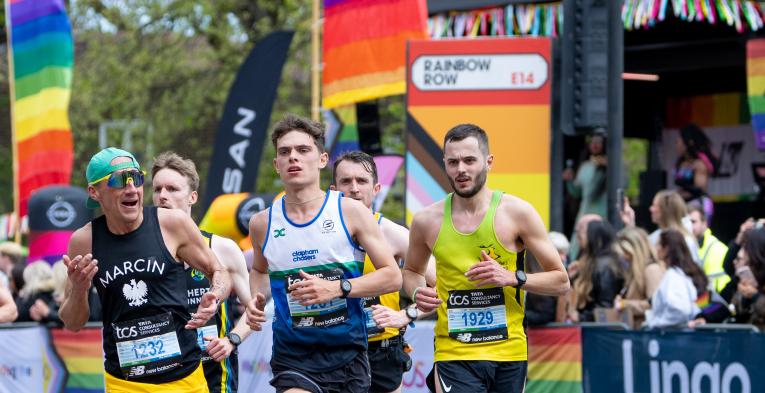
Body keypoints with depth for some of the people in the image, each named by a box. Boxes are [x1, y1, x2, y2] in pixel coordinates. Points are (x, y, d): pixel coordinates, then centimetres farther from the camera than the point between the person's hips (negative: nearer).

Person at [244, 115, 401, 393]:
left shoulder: (350, 211, -4)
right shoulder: (262, 223, 2)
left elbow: (392, 276, -5)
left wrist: (338, 288, -18)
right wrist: (254, 299, 3)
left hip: (347, 352, 0)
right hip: (292, 356, 0)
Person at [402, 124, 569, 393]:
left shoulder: (517, 213, -3)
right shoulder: (427, 221, 2)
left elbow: (560, 281, 0)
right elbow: (411, 271, 22)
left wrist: (512, 277, -16)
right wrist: (417, 292, -1)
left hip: (509, 352, 1)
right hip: (454, 357, -1)